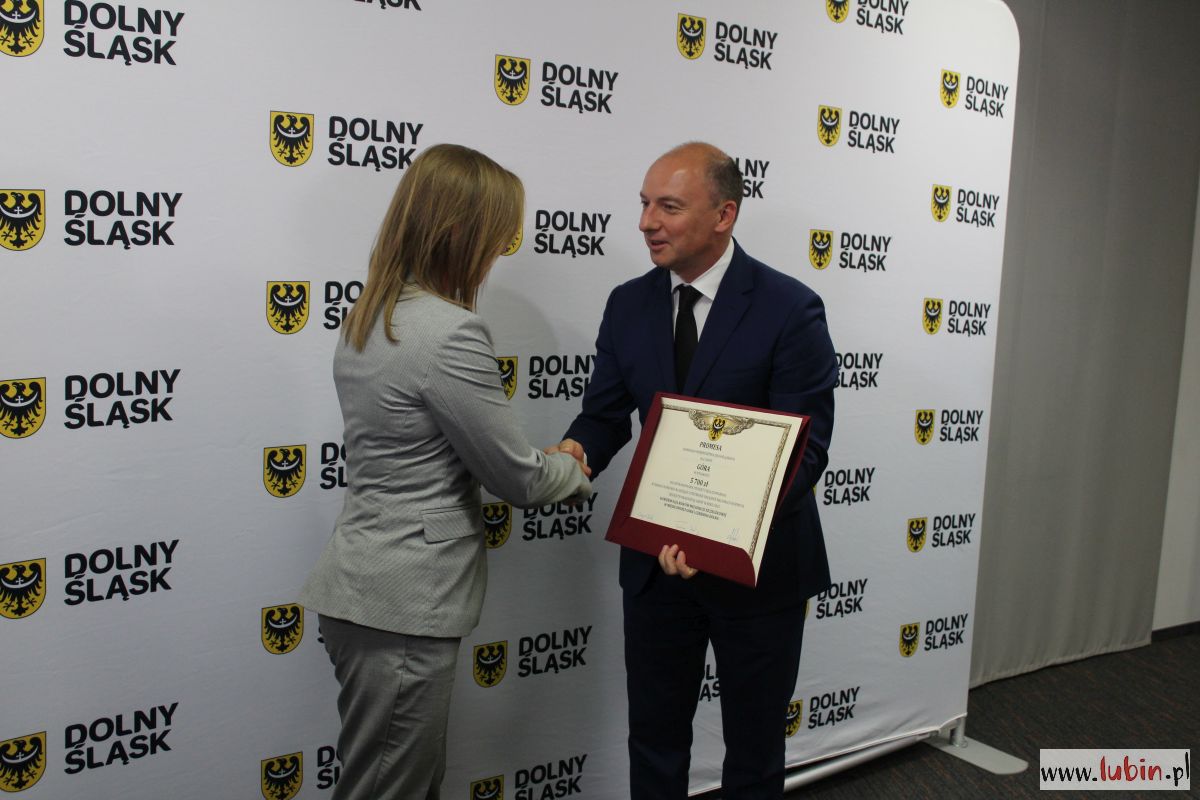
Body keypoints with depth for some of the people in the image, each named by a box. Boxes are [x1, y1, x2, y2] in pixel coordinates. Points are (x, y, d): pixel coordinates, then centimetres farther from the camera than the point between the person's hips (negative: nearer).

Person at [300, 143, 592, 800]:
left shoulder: (365, 318, 7)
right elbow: (518, 479, -14)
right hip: (403, 605, -9)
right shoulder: (450, 334, -21)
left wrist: (546, 463, 12)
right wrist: (577, 472, 8)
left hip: (364, 591, 9)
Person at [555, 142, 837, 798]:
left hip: (759, 563, -3)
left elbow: (804, 449, -19)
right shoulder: (628, 305, -1)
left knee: (754, 744, 18)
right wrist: (576, 450, -22)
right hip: (657, 557, 4)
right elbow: (606, 412, 3)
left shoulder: (790, 310, -16)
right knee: (654, 736, 19)